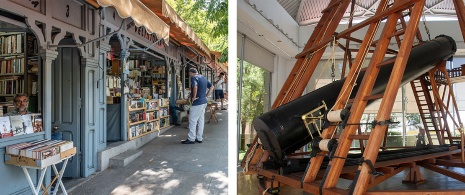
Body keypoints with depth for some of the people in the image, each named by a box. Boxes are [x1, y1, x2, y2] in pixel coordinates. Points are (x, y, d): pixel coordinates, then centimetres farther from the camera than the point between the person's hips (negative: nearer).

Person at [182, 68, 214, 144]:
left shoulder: (194, 78, -11)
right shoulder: (203, 78, 14)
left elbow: (195, 87, -30)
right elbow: (212, 87, 17)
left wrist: (194, 97, -17)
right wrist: (206, 96, 12)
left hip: (197, 103, -9)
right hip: (204, 102, 9)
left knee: (192, 120, -1)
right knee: (201, 120, 12)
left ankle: (191, 139, 5)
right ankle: (199, 138, 18)